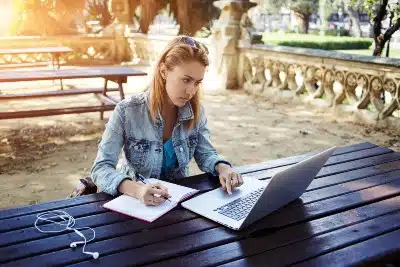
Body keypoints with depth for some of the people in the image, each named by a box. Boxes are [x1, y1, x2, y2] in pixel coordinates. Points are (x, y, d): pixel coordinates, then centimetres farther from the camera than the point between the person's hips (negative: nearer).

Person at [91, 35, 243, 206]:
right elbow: (101, 168, -18)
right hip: (138, 202, -1)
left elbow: (205, 155, 7)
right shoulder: (126, 111, -15)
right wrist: (136, 189, -36)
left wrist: (222, 167, -16)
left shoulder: (196, 112, -3)